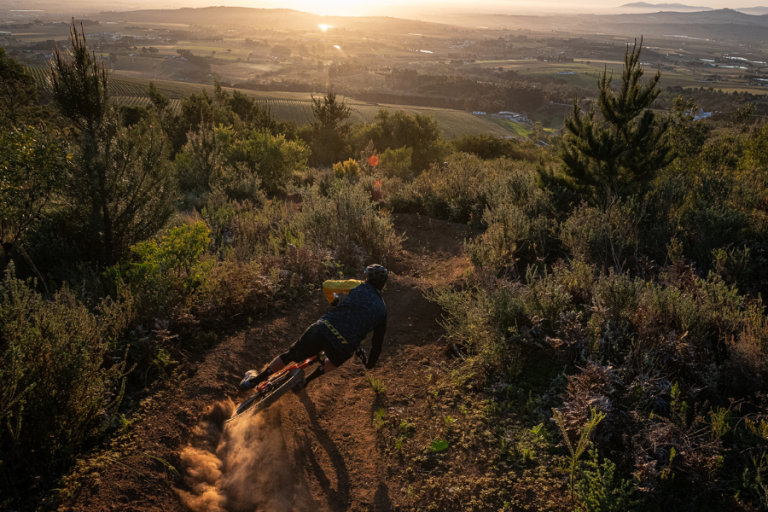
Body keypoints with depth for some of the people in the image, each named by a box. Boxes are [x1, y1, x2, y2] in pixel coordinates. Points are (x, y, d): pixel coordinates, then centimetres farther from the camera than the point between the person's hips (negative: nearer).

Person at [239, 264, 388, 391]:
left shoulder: (360, 288, 10)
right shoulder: (382, 309, 13)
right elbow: (378, 341, 20)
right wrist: (371, 363, 36)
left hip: (322, 330, 0)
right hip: (343, 348, 0)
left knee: (291, 355, 22)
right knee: (336, 361, 38)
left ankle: (254, 380, 34)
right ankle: (306, 381, 36)